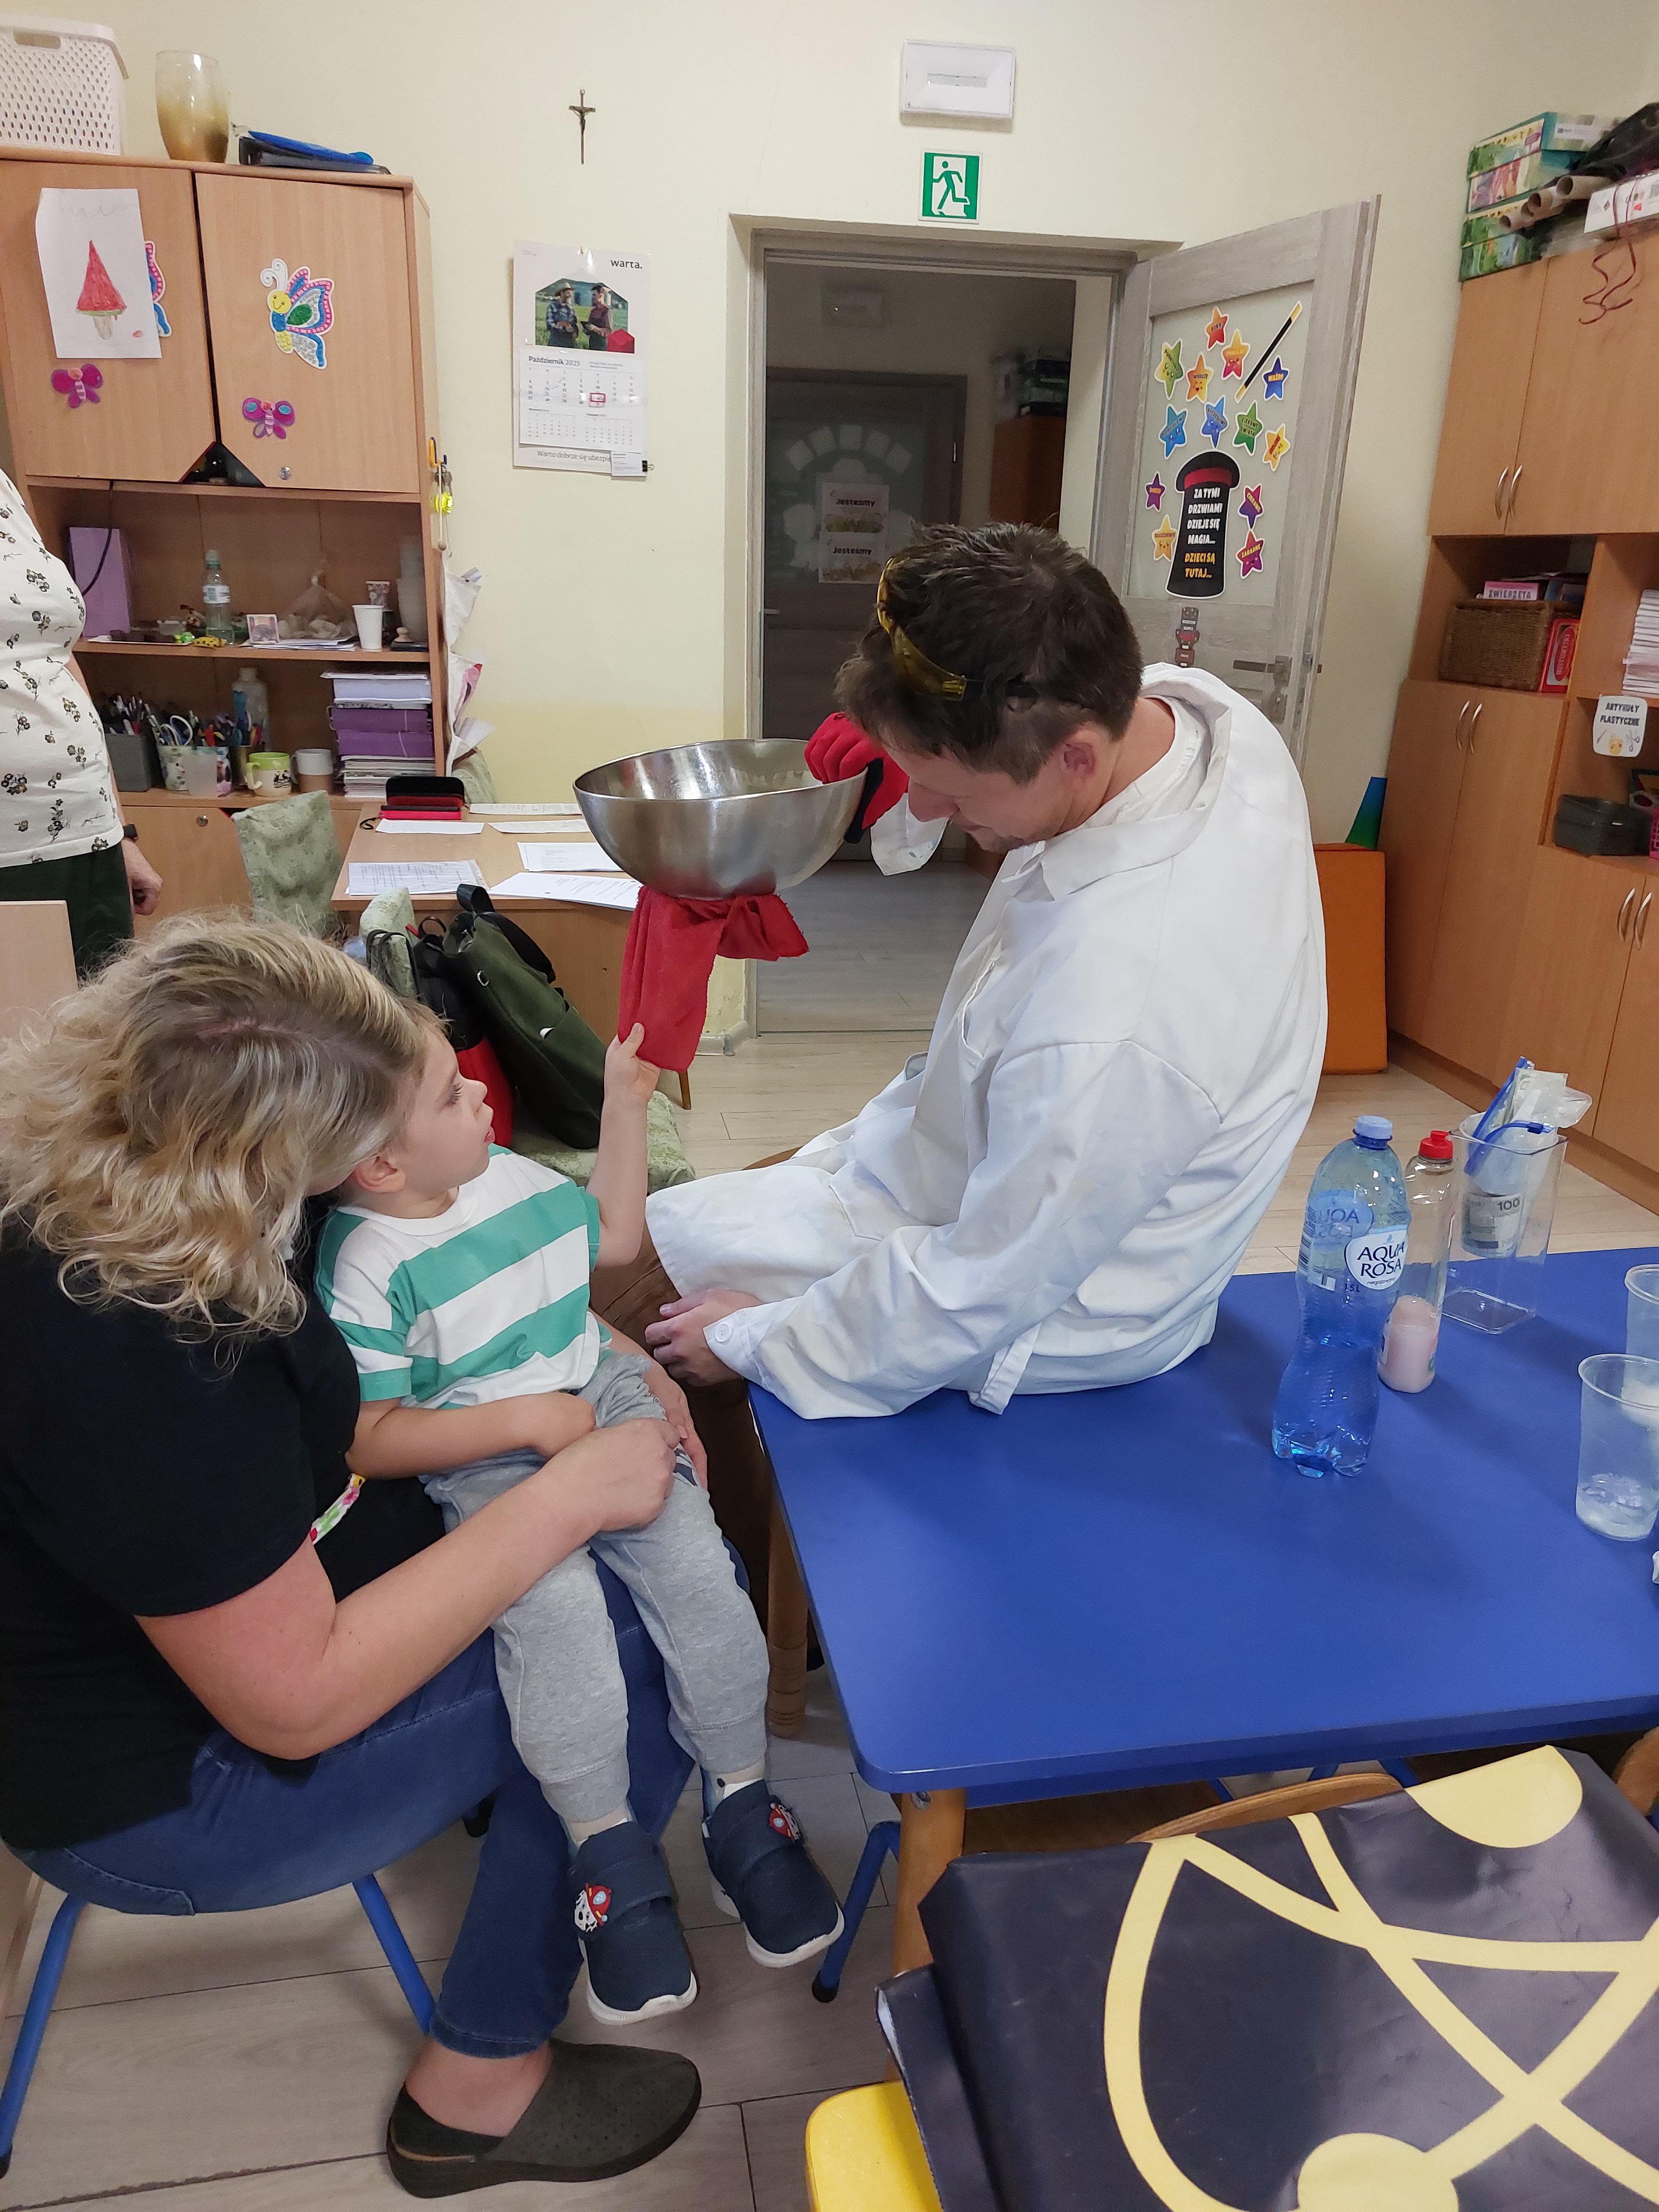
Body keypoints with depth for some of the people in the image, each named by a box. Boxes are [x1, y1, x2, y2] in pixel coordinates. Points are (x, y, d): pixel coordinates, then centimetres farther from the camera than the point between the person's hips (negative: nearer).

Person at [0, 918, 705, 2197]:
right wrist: (567, 1498, -28)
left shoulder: (128, 1190, -10)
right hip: (166, 1790, -7)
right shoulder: (130, 1372, -37)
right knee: (632, 1698, -9)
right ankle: (479, 2088, 12)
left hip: (275, 1578, 8)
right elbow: (297, 1699, -30)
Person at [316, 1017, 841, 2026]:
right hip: (483, 1462, -5)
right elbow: (369, 1441, -14)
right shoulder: (364, 1268, -15)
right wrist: (527, 1419, -19)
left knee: (697, 1567, -16)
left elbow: (614, 1236, 21)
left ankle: (743, 1802, 5)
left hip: (603, 1398, 5)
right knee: (556, 1610, -29)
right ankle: (612, 1852, -7)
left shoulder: (508, 1175, 3)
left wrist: (628, 1104, 17)